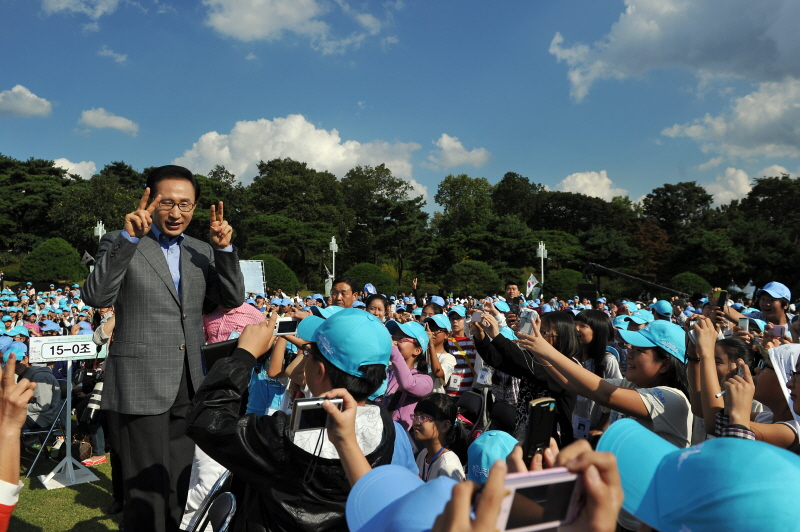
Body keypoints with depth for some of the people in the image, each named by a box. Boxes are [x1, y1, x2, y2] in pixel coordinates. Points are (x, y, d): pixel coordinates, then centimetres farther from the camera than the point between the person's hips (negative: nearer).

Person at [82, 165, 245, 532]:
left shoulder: (201, 251, 10)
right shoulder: (120, 243, -3)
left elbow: (233, 299, 3)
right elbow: (96, 296, -17)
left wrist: (224, 248, -11)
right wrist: (128, 237, -26)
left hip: (188, 387, 5)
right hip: (140, 387, -5)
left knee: (179, 488, 17)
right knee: (146, 492, 2)